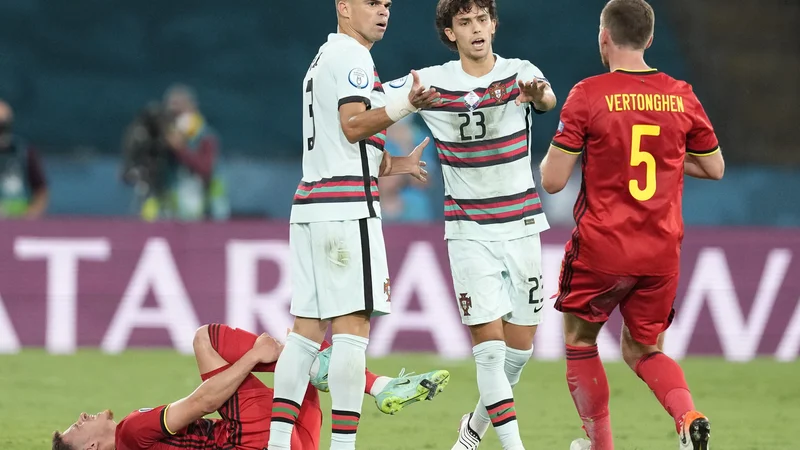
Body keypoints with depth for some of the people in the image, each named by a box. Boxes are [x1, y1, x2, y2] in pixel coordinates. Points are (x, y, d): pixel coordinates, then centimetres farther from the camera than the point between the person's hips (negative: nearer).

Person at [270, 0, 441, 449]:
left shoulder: (324, 59, 25)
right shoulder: (352, 56, -6)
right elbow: (353, 126, -19)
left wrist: (394, 165, 32)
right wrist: (406, 106, -32)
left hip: (312, 205, 10)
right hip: (346, 207, -10)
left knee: (307, 328, 6)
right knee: (353, 327, -10)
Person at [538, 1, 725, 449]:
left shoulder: (588, 95, -10)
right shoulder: (682, 96, 1)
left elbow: (552, 180, -10)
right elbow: (715, 168, 13)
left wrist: (556, 150, 11)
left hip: (601, 248, -4)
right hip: (662, 252, 4)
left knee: (580, 340, 18)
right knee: (643, 349, 17)